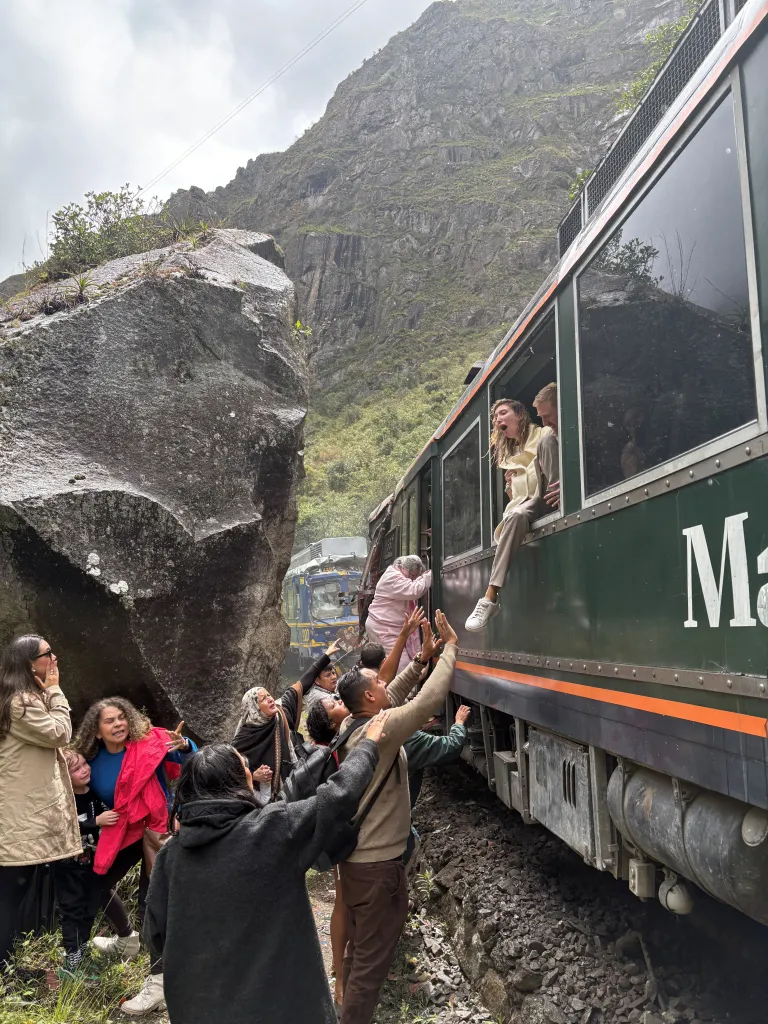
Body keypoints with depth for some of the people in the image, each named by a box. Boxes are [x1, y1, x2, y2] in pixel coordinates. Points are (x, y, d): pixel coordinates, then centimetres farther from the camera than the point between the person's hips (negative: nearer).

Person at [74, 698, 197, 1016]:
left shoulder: (148, 741, -16)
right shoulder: (94, 762, -3)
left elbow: (186, 756, -24)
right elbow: (95, 801, 14)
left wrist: (184, 745, -46)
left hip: (155, 828, -6)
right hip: (121, 833, 6)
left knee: (151, 899, -12)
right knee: (98, 885, 14)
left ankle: (158, 981, -6)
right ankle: (127, 939, 42)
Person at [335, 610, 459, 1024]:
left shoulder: (352, 726, 3)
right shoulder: (380, 731, -23)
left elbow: (394, 696, 14)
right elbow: (429, 700, -29)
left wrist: (422, 658, 7)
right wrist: (450, 647, -19)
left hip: (356, 856, 9)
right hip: (378, 864, -9)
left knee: (358, 951, 21)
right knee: (372, 961, 3)